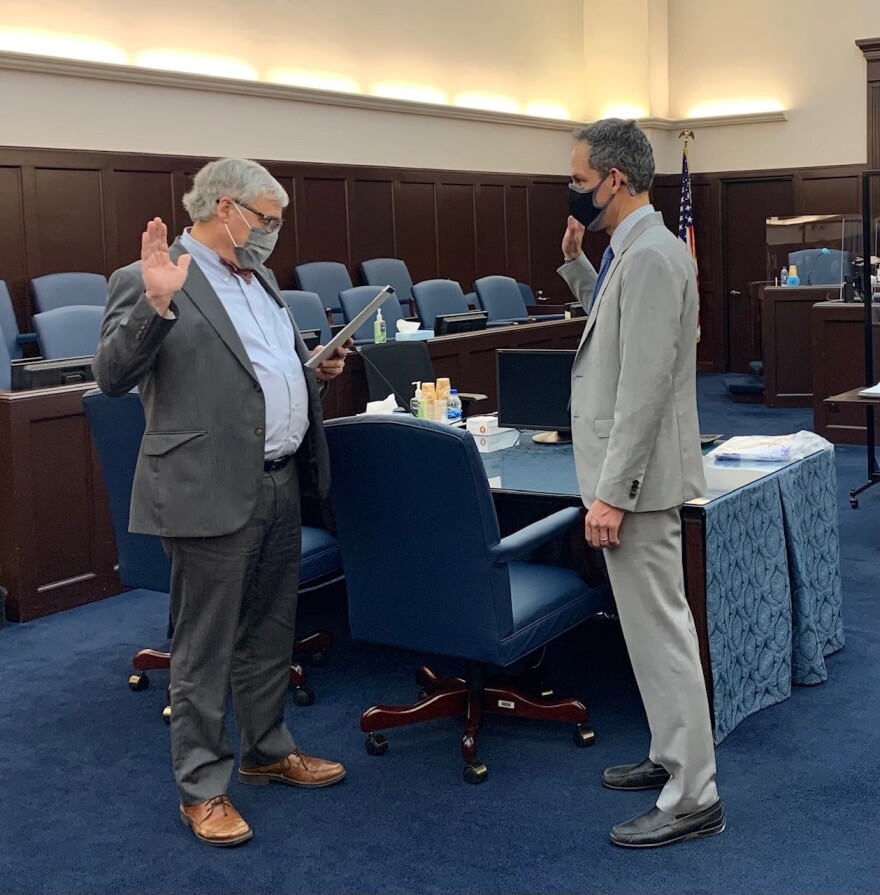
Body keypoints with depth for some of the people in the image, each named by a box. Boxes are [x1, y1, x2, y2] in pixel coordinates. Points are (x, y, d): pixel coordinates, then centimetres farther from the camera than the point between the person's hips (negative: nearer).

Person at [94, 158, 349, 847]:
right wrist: (155, 303, -31)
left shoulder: (261, 279, 16)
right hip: (212, 494, -8)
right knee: (204, 648, 4)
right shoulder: (149, 281, -10)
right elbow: (111, 377, -18)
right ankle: (203, 787, 17)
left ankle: (269, 750, 37)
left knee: (269, 634, 20)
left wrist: (319, 368, 8)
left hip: (282, 485, 8)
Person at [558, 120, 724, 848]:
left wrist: (612, 493, -23)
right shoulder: (635, 249, 11)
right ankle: (673, 756, 32)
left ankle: (693, 798, 7)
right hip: (631, 473, 10)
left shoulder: (650, 255, -20)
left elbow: (644, 389, -24)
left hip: (637, 478, -10)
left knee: (659, 630, -3)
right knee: (657, 624, 18)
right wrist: (576, 263, 14)